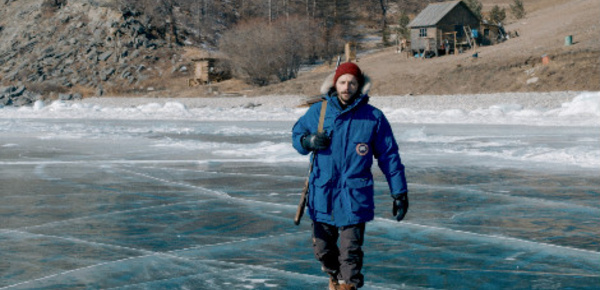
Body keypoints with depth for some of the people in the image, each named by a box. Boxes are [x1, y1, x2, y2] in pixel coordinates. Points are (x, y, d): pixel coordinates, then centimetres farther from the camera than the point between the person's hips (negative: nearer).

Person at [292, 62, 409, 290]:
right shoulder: (318, 112, 2)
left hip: (354, 198, -3)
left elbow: (389, 157, 4)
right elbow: (297, 134, 17)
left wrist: (399, 192, 4)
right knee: (322, 248, 14)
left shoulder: (373, 117, -3)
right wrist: (308, 141, -7)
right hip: (322, 194, 3)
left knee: (350, 252, -6)